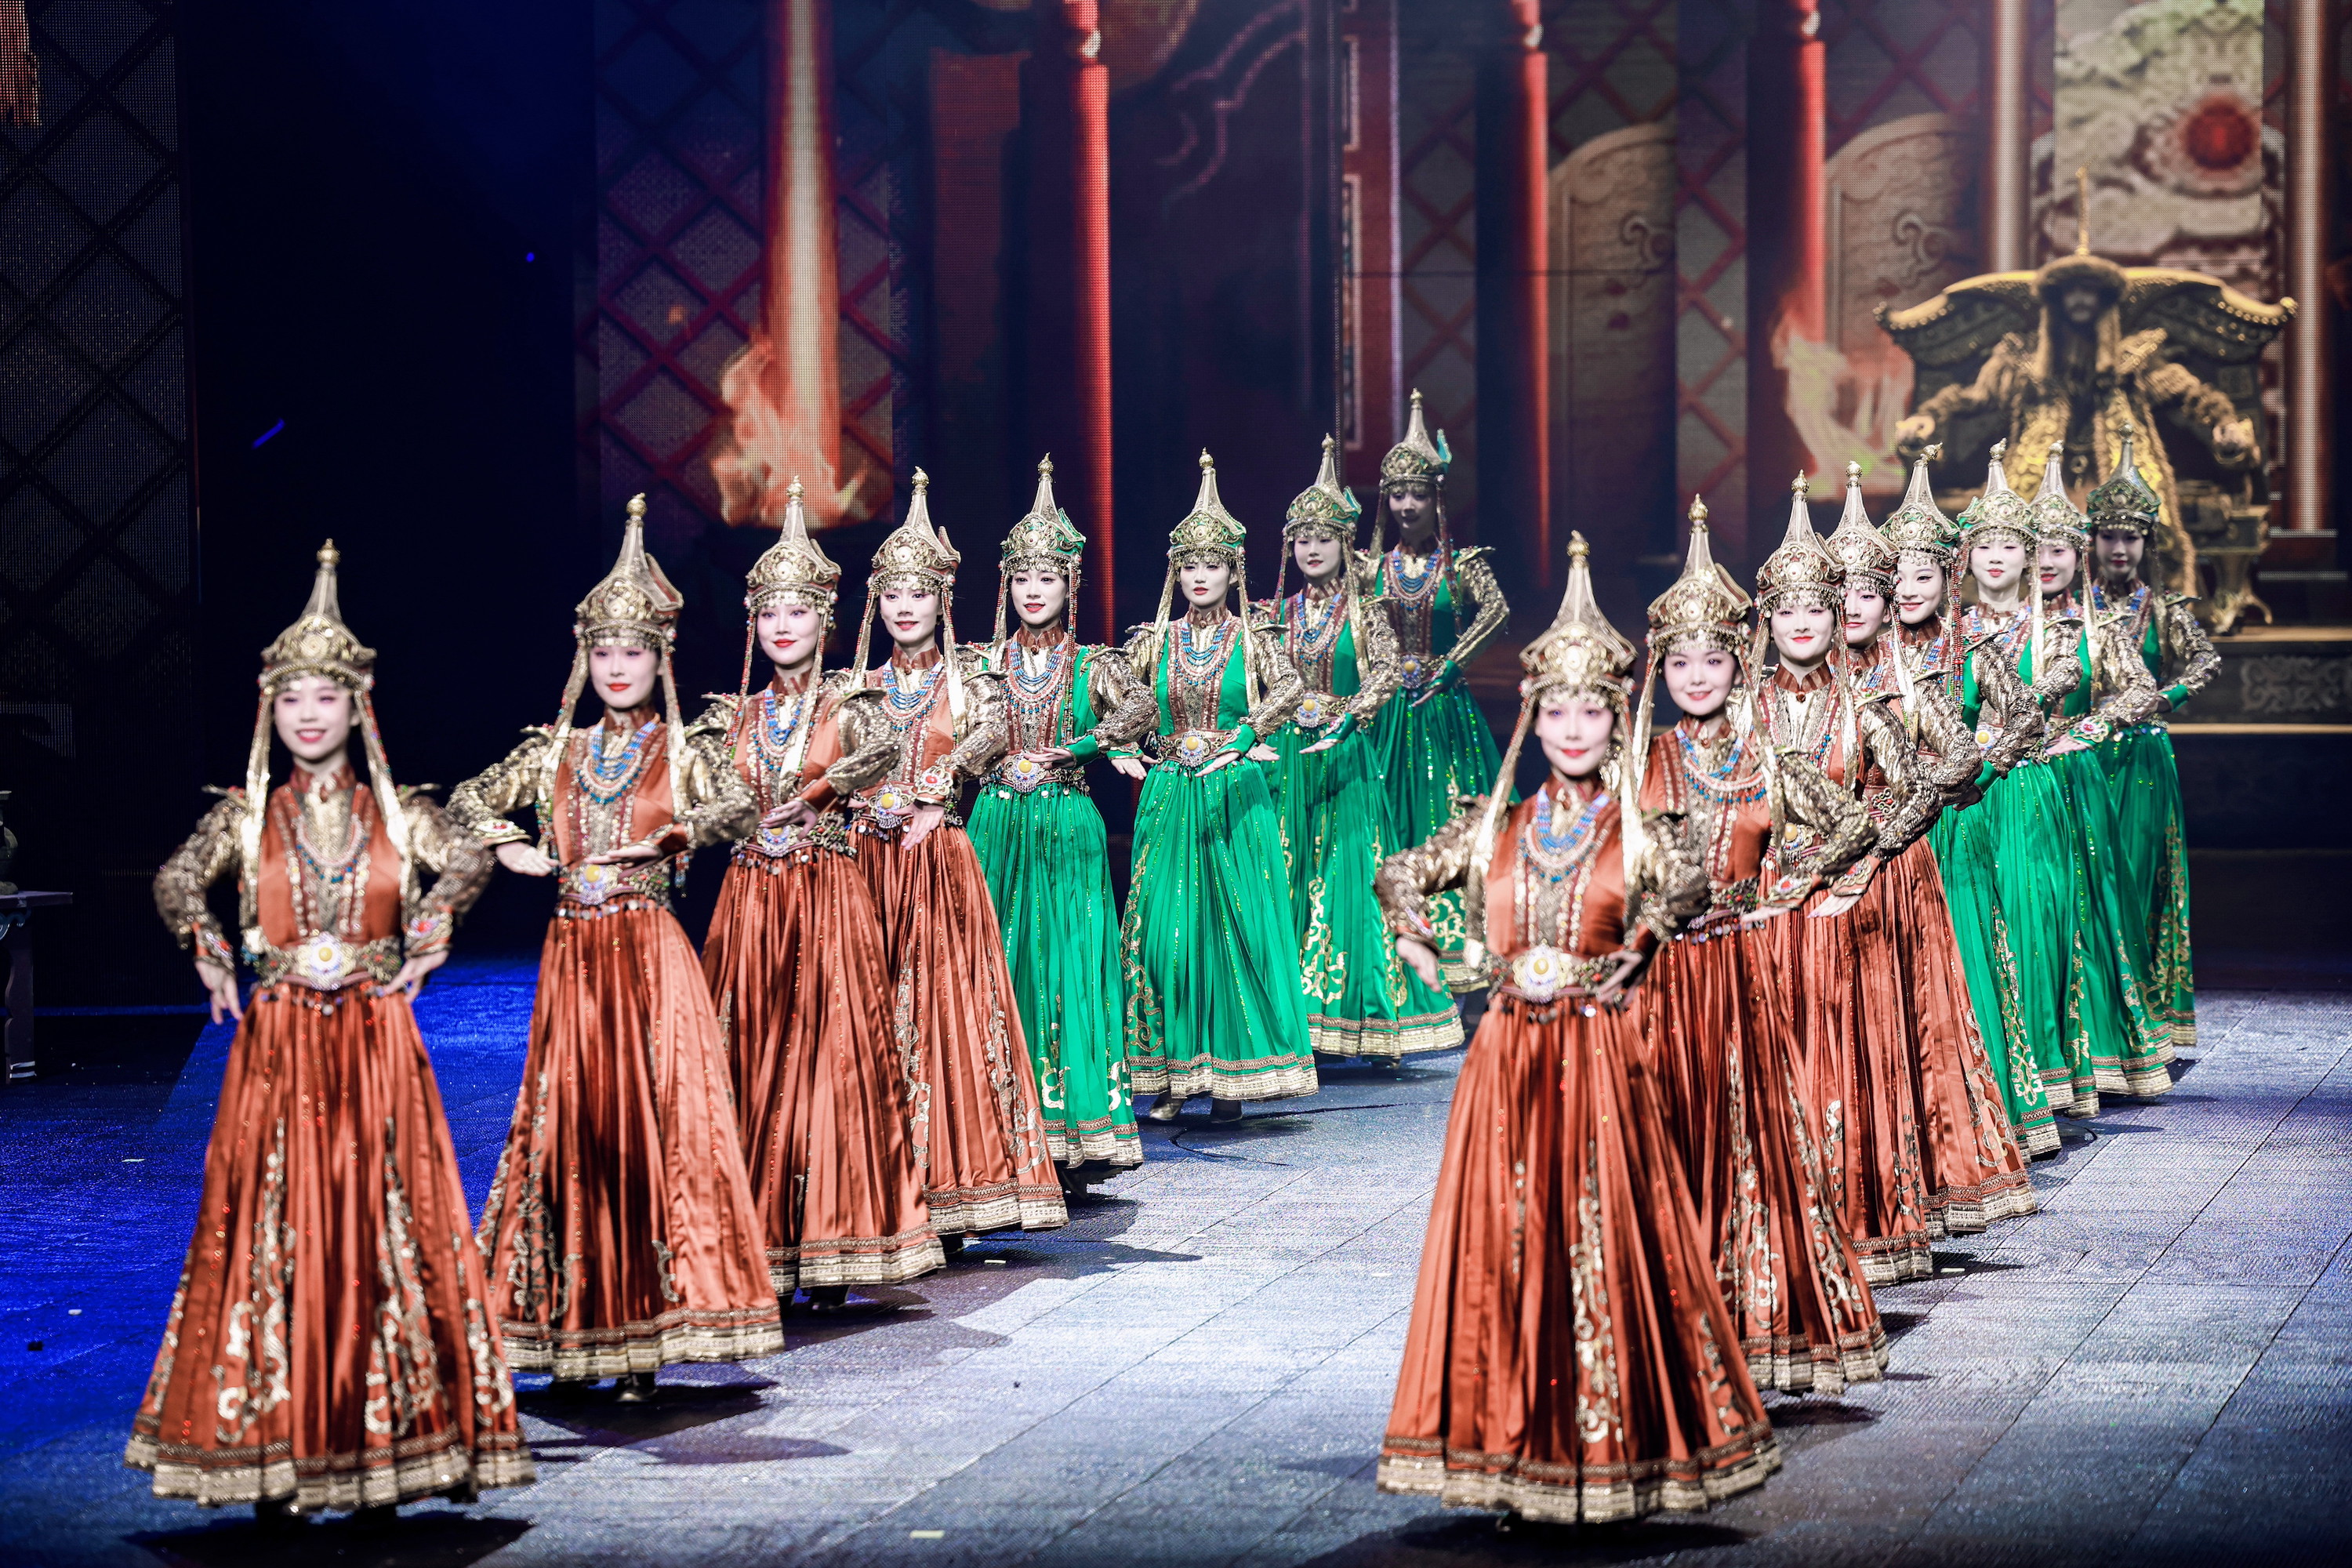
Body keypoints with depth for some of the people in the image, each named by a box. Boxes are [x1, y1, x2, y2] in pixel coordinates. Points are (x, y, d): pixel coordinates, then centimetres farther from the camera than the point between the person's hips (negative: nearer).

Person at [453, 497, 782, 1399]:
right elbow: (467, 801, 18)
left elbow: (740, 808, -15)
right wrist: (509, 848, 2)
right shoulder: (556, 754, 11)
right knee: (568, 1128, 3)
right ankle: (575, 1332, 8)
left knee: (651, 1124, -6)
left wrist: (666, 835, -20)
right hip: (572, 955, 3)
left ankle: (643, 1338, -4)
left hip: (651, 958, -3)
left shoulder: (681, 756, 3)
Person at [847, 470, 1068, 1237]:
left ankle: (951, 1189, -4)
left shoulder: (966, 676, 5)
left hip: (939, 861, -2)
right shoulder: (861, 686, 12)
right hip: (867, 861, 2)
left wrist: (926, 792, -28)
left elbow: (991, 732, -15)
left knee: (947, 1009, -6)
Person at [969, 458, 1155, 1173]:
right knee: (997, 962, 0)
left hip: (1067, 826, -2)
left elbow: (1141, 707, -15)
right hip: (998, 822, 2)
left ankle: (1074, 1126, -2)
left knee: (1069, 964, -5)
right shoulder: (985, 664, 9)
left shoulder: (1091, 665, 3)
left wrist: (1082, 745, -23)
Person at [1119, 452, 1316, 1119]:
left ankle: (1232, 1073, 5)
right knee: (1164, 930, -3)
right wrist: (1124, 750, -6)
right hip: (1168, 795, 2)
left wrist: (1239, 739, -22)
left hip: (1234, 798, -2)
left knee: (1236, 929, -2)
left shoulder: (1249, 639, 3)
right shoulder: (1156, 641, 8)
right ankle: (1172, 1077, 1)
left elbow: (1289, 689, -14)